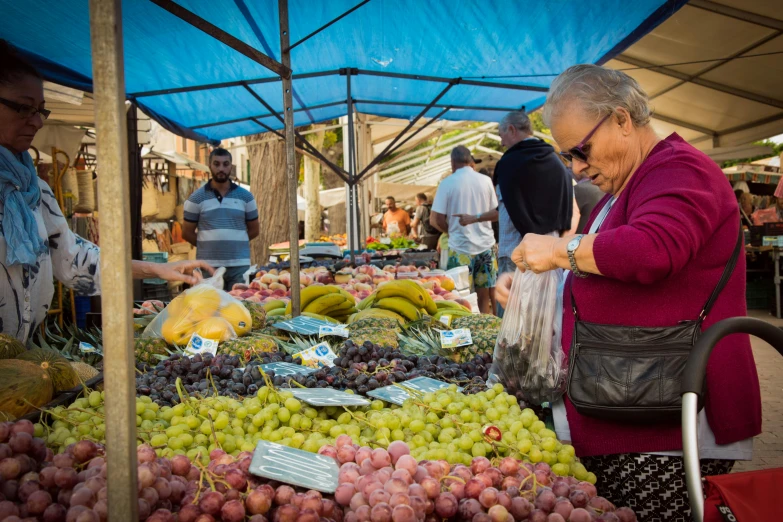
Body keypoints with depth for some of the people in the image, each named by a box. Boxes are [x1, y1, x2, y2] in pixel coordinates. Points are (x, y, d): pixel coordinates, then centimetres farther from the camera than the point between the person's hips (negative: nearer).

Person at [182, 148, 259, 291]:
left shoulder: (245, 196, 9)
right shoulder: (196, 198, 4)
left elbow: (254, 230, 14)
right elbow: (187, 233, 8)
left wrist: (234, 244, 10)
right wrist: (208, 246, 6)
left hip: (240, 266, 1)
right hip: (208, 266, -1)